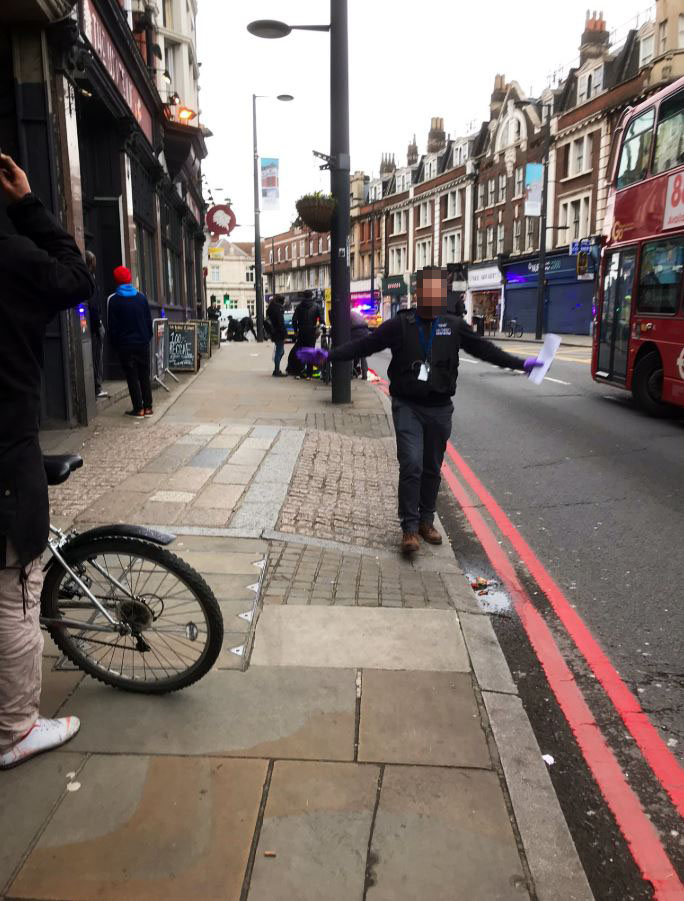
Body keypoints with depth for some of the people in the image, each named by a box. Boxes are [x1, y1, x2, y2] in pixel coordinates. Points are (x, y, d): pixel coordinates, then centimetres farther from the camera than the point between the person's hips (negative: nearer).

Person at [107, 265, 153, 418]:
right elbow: (149, 320, 7)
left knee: (132, 377, 0)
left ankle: (138, 409, -1)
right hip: (142, 343, 3)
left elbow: (112, 326, -5)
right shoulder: (141, 297, 4)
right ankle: (148, 407, 10)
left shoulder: (113, 299, -6)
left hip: (125, 345, -3)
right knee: (144, 375, 9)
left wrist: (115, 343, 4)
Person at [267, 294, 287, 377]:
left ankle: (276, 370, 22)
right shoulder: (278, 309, -14)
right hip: (279, 334, -10)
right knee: (279, 352, -4)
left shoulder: (272, 308, 15)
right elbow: (281, 323, -19)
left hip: (275, 334, 10)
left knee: (280, 352, 17)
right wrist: (284, 335, -18)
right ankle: (277, 371, -1)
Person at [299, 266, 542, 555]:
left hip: (440, 408, 3)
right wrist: (328, 355, -15)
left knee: (432, 468, 11)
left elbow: (486, 349, 9)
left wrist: (521, 364, 8)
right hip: (407, 406, -2)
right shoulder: (400, 324, -4)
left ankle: (426, 521, 26)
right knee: (411, 465, -11)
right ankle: (409, 528, 0)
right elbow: (363, 345, -6)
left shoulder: (454, 326, 2)